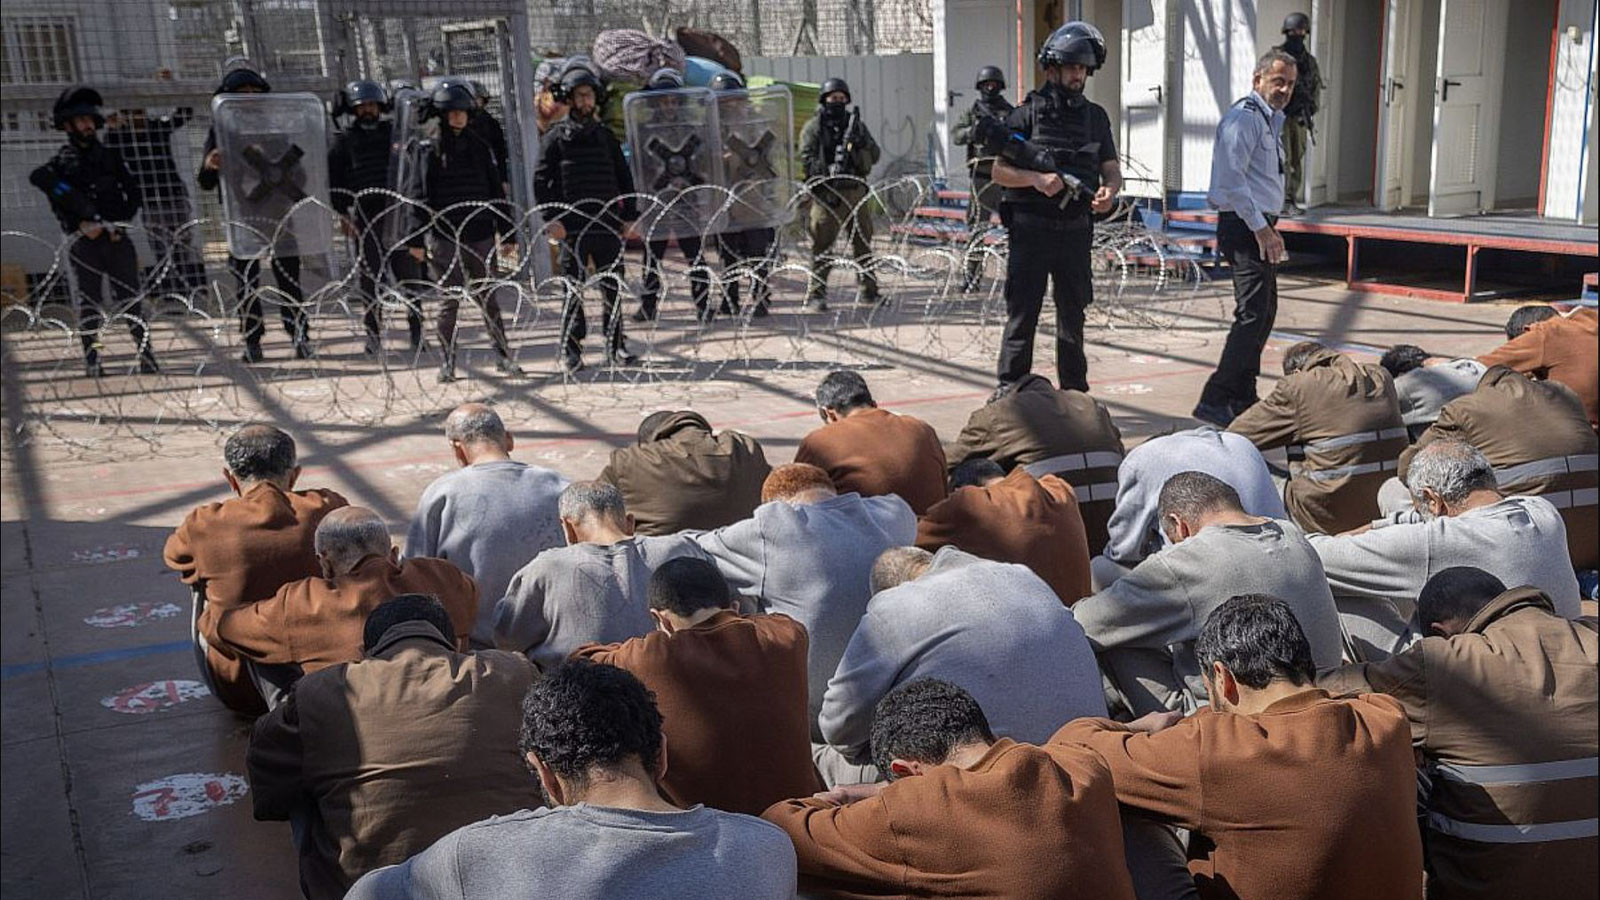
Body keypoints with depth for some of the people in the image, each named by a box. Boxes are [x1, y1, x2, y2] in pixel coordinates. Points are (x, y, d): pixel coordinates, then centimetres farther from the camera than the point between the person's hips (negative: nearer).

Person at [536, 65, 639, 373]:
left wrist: (629, 216, 10)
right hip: (572, 226, -3)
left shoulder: (605, 135, 15)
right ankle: (570, 351, 6)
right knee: (574, 289, -1)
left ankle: (616, 347, 15)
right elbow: (541, 180, -1)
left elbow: (624, 177, 18)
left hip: (608, 224, 4)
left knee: (613, 287, 6)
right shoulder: (555, 137, 4)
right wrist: (551, 218, -11)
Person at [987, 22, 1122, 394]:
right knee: (1022, 314, -3)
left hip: (1076, 229, 4)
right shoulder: (1027, 114, -1)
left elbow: (1112, 169, 11)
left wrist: (1109, 190, -12)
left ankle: (1075, 394, 20)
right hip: (1031, 228, -4)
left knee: (1073, 316, 12)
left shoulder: (1095, 116, 12)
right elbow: (999, 171, -2)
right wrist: (1036, 178, -19)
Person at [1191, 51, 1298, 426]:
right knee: (1253, 314, -16)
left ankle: (1242, 397, 22)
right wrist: (1260, 228, -22)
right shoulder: (1243, 118, -13)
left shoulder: (1272, 120, 20)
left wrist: (1269, 228, 19)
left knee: (1265, 312, 14)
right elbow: (1232, 180, -21)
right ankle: (1215, 401, -16)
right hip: (1244, 226, -11)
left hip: (1260, 226, 11)